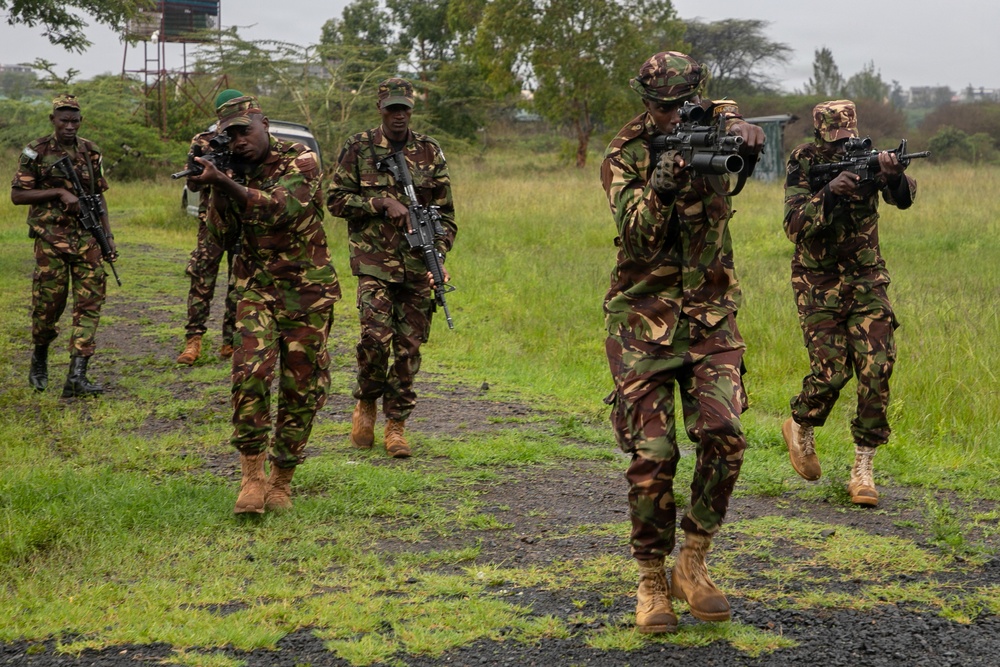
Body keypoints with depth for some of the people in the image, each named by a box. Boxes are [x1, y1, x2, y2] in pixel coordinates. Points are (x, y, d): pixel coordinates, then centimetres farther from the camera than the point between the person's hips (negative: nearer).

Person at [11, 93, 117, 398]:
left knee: (89, 303, -7)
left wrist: (108, 236, 9)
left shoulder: (91, 152, 9)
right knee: (48, 304, 2)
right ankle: (39, 359, 30)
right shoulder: (36, 152, -2)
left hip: (87, 238, 3)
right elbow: (17, 195, -5)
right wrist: (59, 193, -15)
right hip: (51, 239, -3)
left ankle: (77, 375, -10)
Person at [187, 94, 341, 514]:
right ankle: (253, 477, -9)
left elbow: (281, 208, -26)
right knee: (250, 373, -17)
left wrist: (223, 181, -32)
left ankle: (282, 481, 17)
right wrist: (213, 184, -16)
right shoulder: (239, 171, 7)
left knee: (301, 389, 3)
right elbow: (222, 226, -2)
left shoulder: (301, 160, -9)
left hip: (307, 290, -3)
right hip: (256, 287, 3)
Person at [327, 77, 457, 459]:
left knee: (409, 347, 3)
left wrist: (438, 255, -5)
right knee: (376, 337, -16)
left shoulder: (430, 152, 8)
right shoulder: (358, 148, 2)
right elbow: (336, 200, 1)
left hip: (418, 263, 2)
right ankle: (366, 403, 12)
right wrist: (382, 203, -12)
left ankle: (396, 424, 15)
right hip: (374, 260, -2)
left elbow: (445, 213, 10)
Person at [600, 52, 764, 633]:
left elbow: (750, 139, -21)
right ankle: (652, 581, 10)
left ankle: (693, 564, 5)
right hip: (644, 321, -2)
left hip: (712, 315, 2)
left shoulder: (712, 124, 3)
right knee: (652, 454, -6)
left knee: (724, 437, -13)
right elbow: (637, 239, -16)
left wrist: (740, 129, -44)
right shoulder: (625, 156, -3)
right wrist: (662, 184, -32)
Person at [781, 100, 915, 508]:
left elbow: (903, 198, -18)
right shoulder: (804, 167, -7)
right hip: (818, 285, -2)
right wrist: (830, 193, -33)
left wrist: (894, 175, -40)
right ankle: (800, 429, 22)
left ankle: (862, 471, -1)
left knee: (877, 369, -9)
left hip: (866, 279, 2)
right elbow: (795, 227, -19)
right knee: (831, 371, -11)